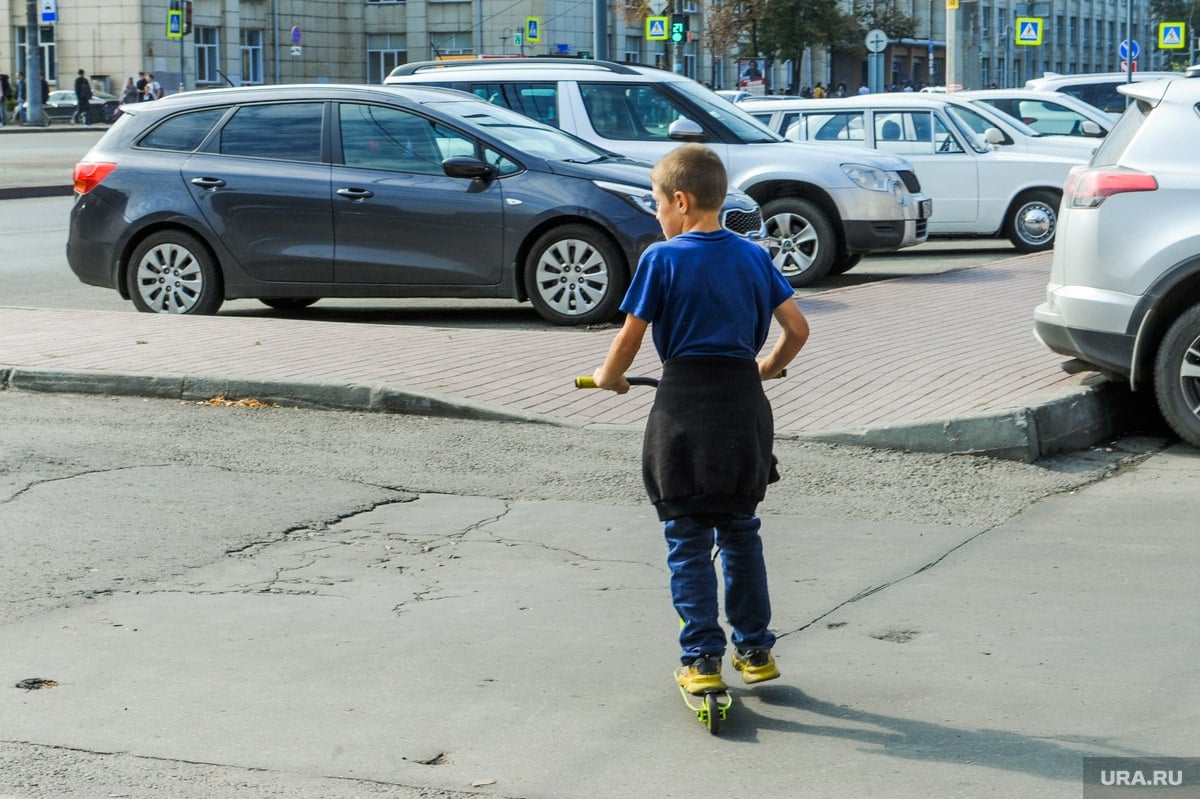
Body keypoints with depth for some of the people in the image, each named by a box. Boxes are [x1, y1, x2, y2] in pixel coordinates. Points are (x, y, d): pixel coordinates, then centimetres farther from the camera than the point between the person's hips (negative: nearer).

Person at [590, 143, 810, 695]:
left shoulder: (661, 259, -7)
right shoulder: (753, 256, 6)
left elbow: (630, 338, -4)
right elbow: (797, 329, 7)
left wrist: (609, 377, 16)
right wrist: (766, 368, 25)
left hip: (684, 403, -4)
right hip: (745, 402, 4)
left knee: (688, 540, 4)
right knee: (740, 531, 18)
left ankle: (703, 659, 3)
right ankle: (755, 650, 23)